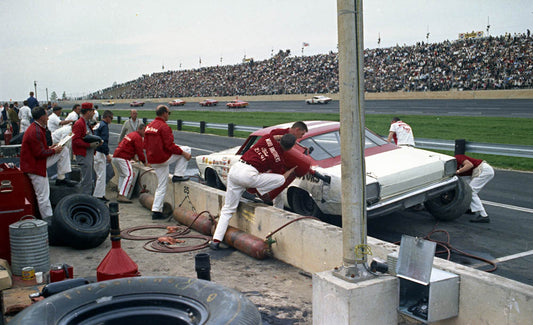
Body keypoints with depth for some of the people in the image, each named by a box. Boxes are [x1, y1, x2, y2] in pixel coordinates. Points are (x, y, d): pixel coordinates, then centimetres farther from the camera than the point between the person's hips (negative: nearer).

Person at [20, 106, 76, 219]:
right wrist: (54, 151, -11)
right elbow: (39, 153, -24)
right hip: (35, 167, -10)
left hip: (40, 162, 10)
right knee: (43, 197, -3)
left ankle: (61, 178, 9)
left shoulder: (37, 129, 10)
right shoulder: (35, 132, -23)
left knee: (64, 151, 7)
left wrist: (49, 148, 6)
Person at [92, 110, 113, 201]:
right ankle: (98, 196, -3)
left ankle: (101, 195, 21)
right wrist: (107, 154, -19)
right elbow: (104, 141, -20)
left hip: (95, 152, 10)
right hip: (100, 153, -10)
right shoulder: (104, 126, -13)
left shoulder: (98, 124, 16)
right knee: (101, 176, -5)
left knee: (100, 175, 15)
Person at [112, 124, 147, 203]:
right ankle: (122, 196, -23)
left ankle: (120, 193, 26)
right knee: (129, 175, -15)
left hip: (115, 156, 10)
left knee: (122, 175, 23)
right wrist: (144, 162, -2)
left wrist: (133, 157, 28)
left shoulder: (131, 134, 23)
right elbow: (139, 151, -11)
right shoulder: (138, 137, -7)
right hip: (122, 158, -10)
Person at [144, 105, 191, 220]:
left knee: (161, 187, 16)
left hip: (152, 161, 9)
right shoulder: (164, 127, -14)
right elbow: (170, 145, -20)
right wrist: (183, 153, -12)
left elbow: (146, 145, 18)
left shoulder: (149, 126, 13)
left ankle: (156, 211, 14)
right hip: (163, 158, -9)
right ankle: (178, 175, 1)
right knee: (186, 149, 4)